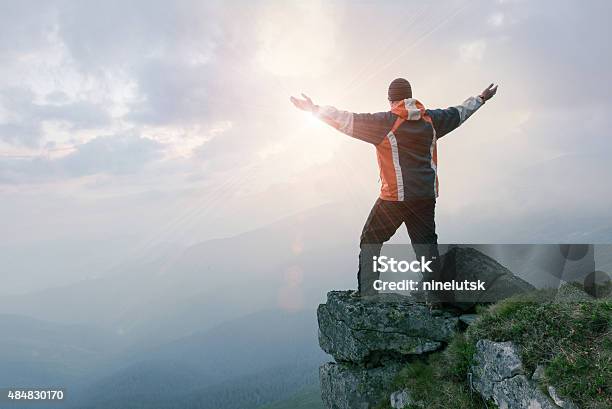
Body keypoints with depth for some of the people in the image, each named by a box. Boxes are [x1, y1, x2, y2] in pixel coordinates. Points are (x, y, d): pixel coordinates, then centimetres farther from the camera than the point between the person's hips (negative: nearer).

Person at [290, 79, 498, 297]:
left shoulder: (385, 122, -9)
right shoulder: (430, 119, 7)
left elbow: (347, 120, -14)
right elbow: (459, 113, 23)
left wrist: (315, 109, -9)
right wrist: (481, 98, 40)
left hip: (394, 198, -4)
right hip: (426, 197, 5)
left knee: (370, 242, 9)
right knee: (426, 246, 12)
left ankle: (367, 296, 7)